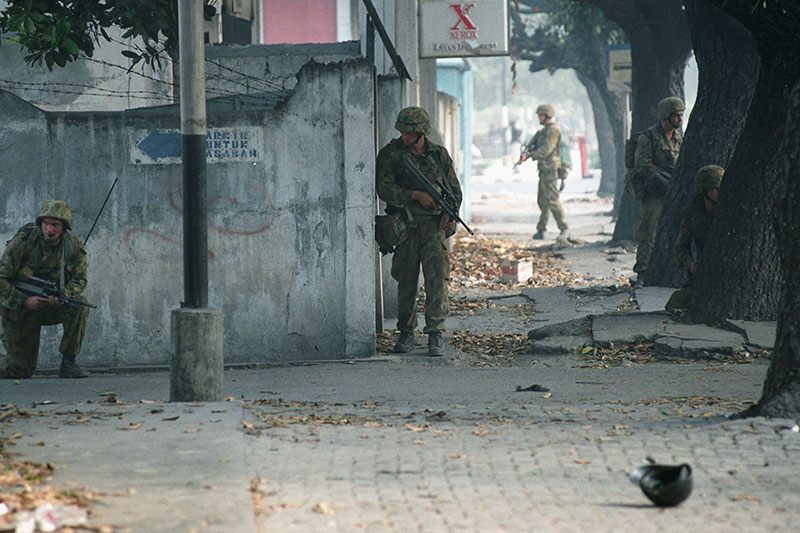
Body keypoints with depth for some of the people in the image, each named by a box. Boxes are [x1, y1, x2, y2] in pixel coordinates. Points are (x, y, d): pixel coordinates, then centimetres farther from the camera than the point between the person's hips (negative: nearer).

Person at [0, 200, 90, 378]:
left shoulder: (73, 246, -12)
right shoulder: (23, 242, -23)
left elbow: (79, 279, -4)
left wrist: (66, 294, -27)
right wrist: (24, 300, -29)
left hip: (50, 305, 3)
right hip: (18, 309, -3)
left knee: (79, 305, -28)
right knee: (22, 370, -3)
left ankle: (68, 363, -18)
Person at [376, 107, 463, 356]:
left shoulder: (439, 155, 6)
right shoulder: (391, 153, -1)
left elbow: (455, 190, 14)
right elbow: (384, 189, -10)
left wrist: (450, 213, -4)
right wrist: (416, 195, -18)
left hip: (434, 224, 0)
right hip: (405, 224, 0)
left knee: (436, 277, -12)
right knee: (406, 280, 6)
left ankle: (435, 334, -11)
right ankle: (406, 334, 18)